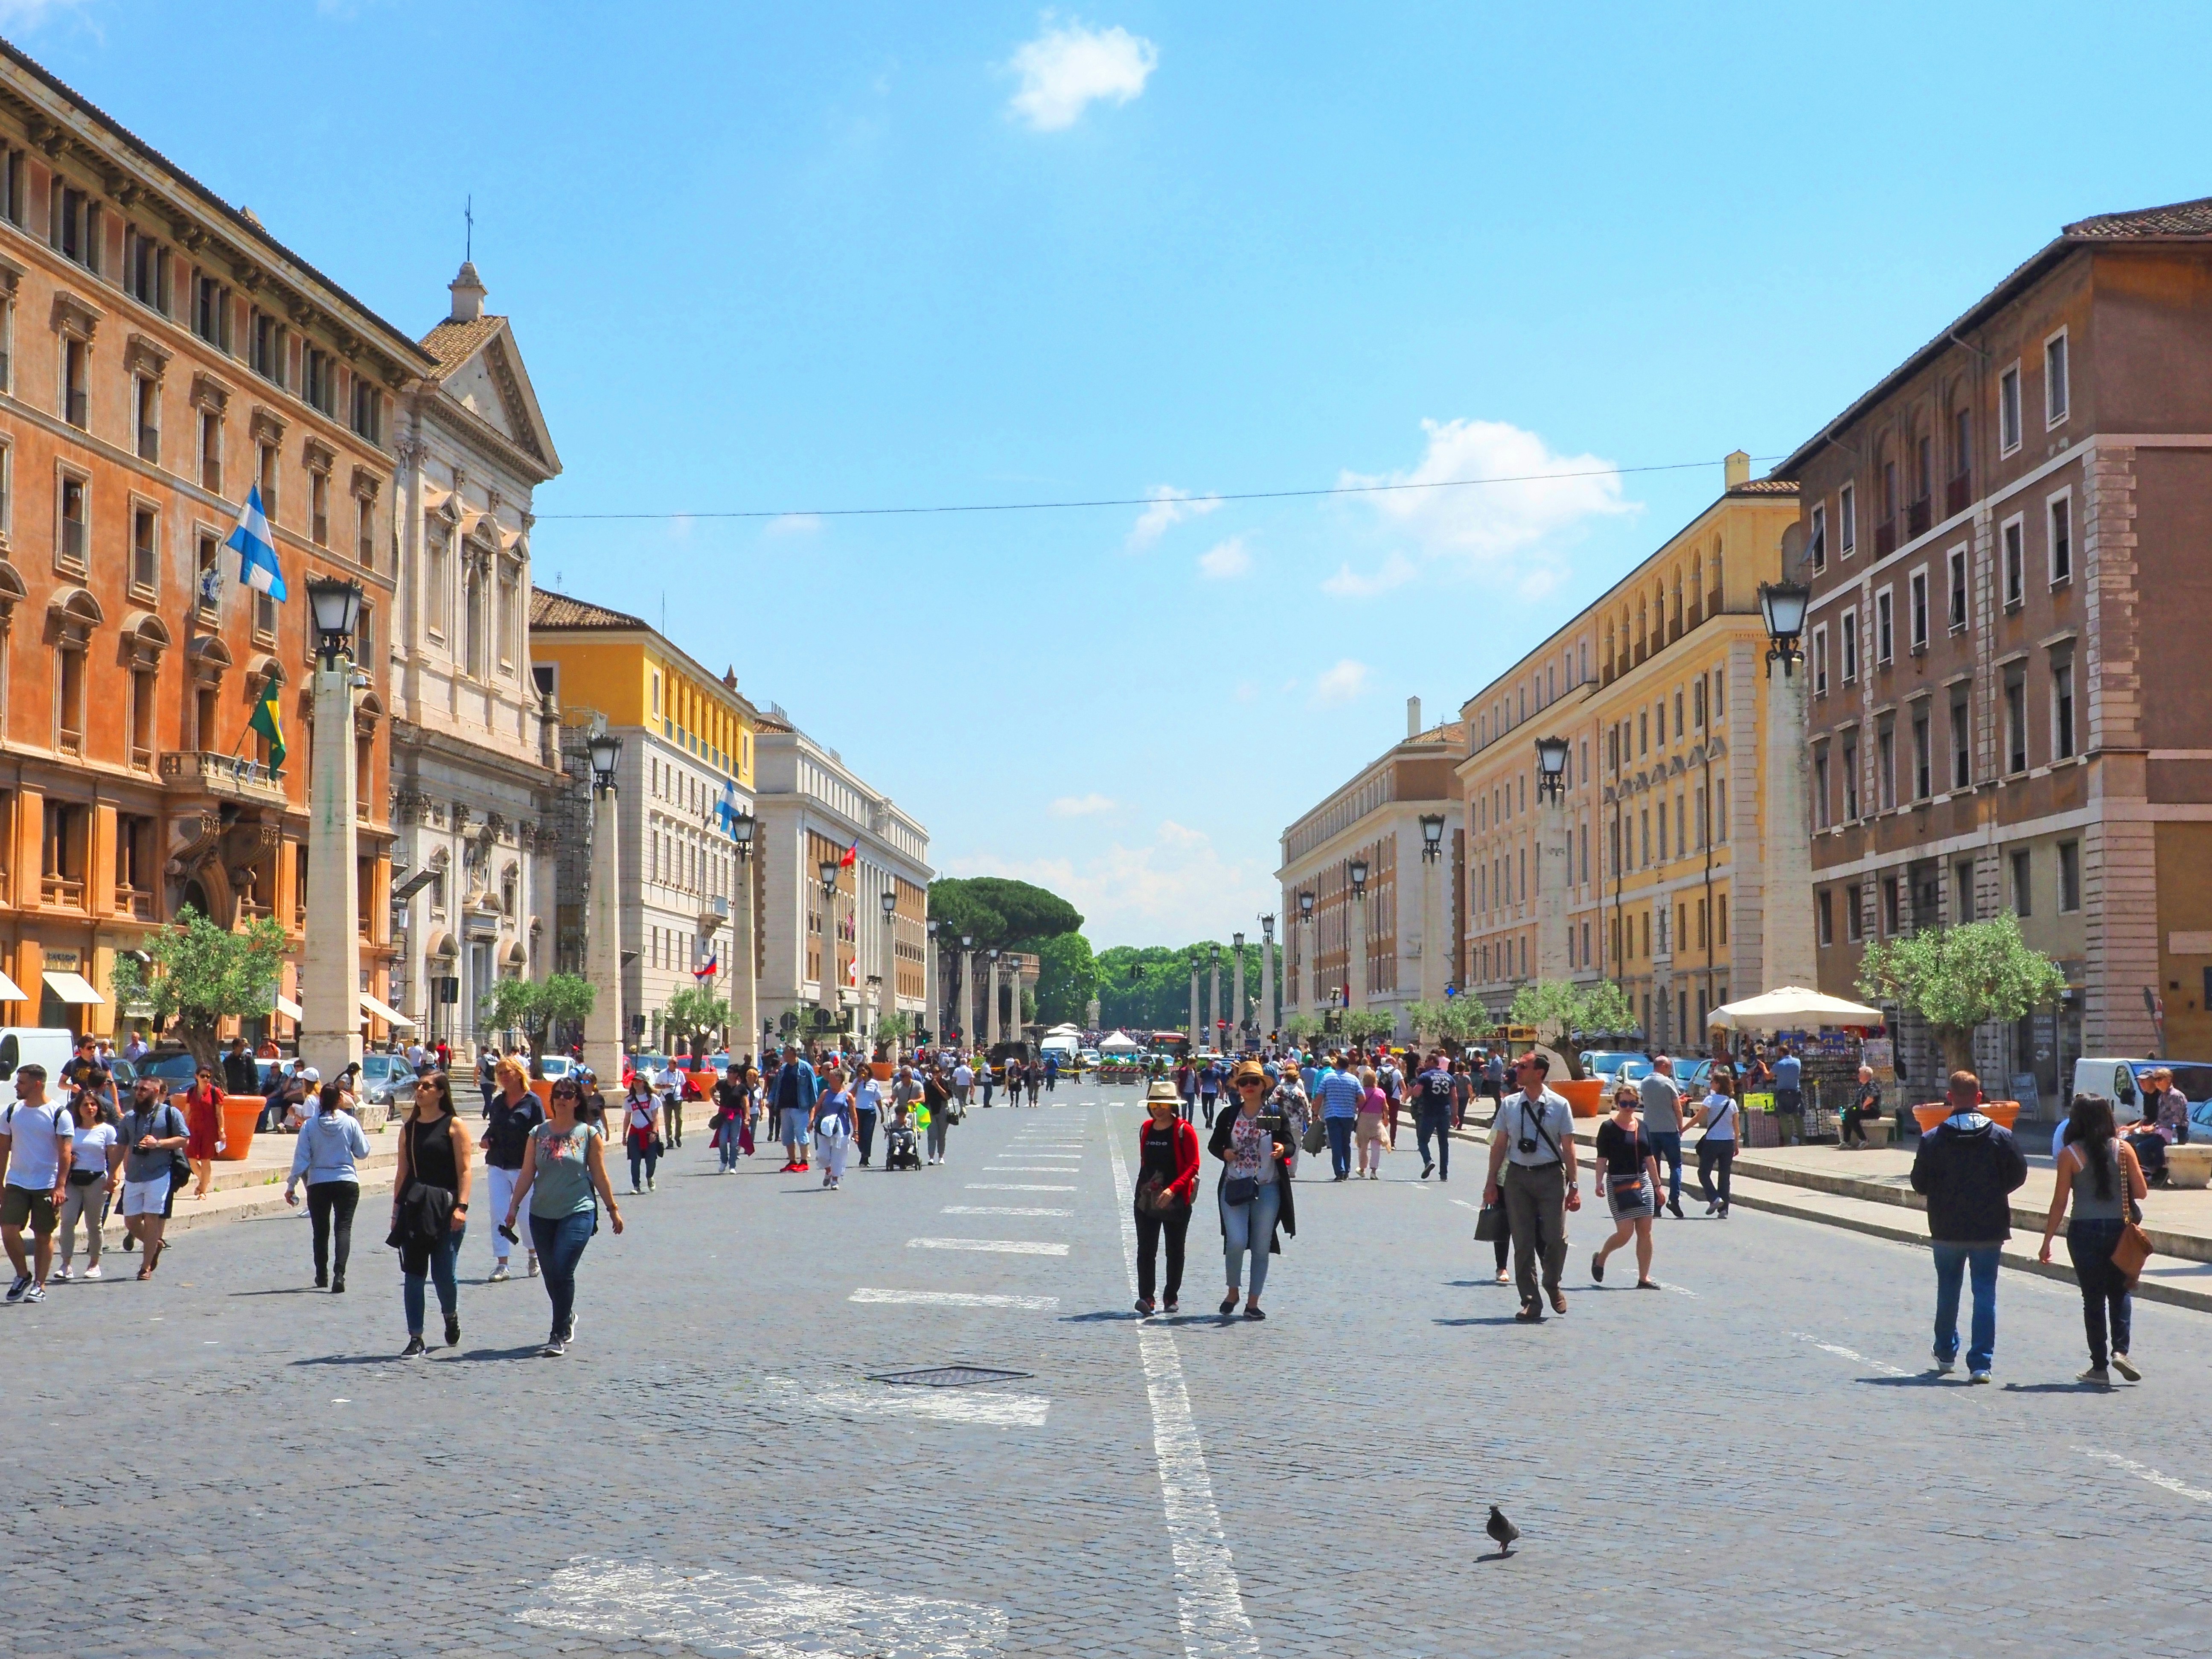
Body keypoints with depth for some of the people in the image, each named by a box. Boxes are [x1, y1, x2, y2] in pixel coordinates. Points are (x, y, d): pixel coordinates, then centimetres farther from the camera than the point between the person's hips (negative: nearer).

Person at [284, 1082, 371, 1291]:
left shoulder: (309, 1126, -5)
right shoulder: (350, 1123, -5)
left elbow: (301, 1159, -5)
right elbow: (362, 1152, 3)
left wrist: (291, 1186, 2)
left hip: (318, 1184, 1)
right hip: (347, 1182, -1)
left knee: (321, 1231, 14)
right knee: (343, 1228, -4)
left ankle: (322, 1276, 24)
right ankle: (339, 1274, -22)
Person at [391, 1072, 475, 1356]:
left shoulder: (454, 1125, -2)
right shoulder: (409, 1128, 11)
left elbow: (465, 1170, -6)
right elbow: (402, 1172, 14)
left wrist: (461, 1207, -15)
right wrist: (397, 1211, 9)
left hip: (445, 1207, -4)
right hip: (414, 1207, 4)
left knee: (443, 1274, 0)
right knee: (413, 1274, 0)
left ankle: (451, 1317, 32)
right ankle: (416, 1340, 4)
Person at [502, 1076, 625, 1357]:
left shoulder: (589, 1134, 1)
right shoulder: (538, 1133, 7)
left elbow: (600, 1176, 6)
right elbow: (527, 1174, 8)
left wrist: (613, 1209, 9)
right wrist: (514, 1207, 3)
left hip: (578, 1212, -3)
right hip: (542, 1214, 3)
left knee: (562, 1271, -15)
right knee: (551, 1275, 9)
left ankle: (559, 1336, -8)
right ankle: (567, 1319, 36)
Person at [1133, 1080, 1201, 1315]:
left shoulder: (1184, 1130, -8)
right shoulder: (1146, 1129, 8)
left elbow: (1193, 1165, -13)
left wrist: (1173, 1189, -24)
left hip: (1176, 1202, -3)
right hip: (1147, 1199, 3)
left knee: (1175, 1251, 8)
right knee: (1146, 1249, -7)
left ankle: (1171, 1297, 19)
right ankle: (1146, 1298, -11)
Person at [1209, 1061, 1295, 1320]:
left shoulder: (1275, 1115, 1)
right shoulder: (1229, 1116, 5)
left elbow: (1289, 1144, 0)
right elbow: (1213, 1144, 14)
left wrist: (1282, 1150, -23)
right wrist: (1224, 1152, -8)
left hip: (1267, 1189, 0)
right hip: (1234, 1188, 0)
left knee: (1261, 1247, 4)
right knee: (1237, 1242, -13)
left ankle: (1253, 1303, 13)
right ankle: (1233, 1291, 12)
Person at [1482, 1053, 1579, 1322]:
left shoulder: (1559, 1106, -1)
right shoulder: (1509, 1106, 5)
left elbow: (1568, 1147, 0)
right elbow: (1499, 1145, 9)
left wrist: (1574, 1186, -3)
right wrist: (1492, 1182, 7)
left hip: (1551, 1176, -2)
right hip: (1517, 1176, 2)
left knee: (1556, 1237, -6)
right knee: (1523, 1242, 3)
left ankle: (1552, 1285, 23)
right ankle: (1530, 1302, 11)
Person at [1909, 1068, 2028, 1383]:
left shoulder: (1932, 1139, -8)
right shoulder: (2001, 1137, -6)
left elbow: (1920, 1184, -5)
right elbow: (2018, 1175, 1)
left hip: (1947, 1229, 1)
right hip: (1990, 1228, -1)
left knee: (1947, 1291, 18)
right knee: (1985, 1295, 3)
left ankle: (1945, 1354, 31)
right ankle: (1981, 1363, -3)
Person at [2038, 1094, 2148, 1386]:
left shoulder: (2070, 1154, -6)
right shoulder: (2123, 1149, -1)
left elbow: (2060, 1202, -5)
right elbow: (2141, 1192, 0)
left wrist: (2047, 1241, 2)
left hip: (2084, 1231, -1)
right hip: (2118, 1229, 2)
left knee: (2093, 1298, 6)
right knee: (2119, 1291, 17)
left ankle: (2100, 1367, 8)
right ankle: (2120, 1349, -2)